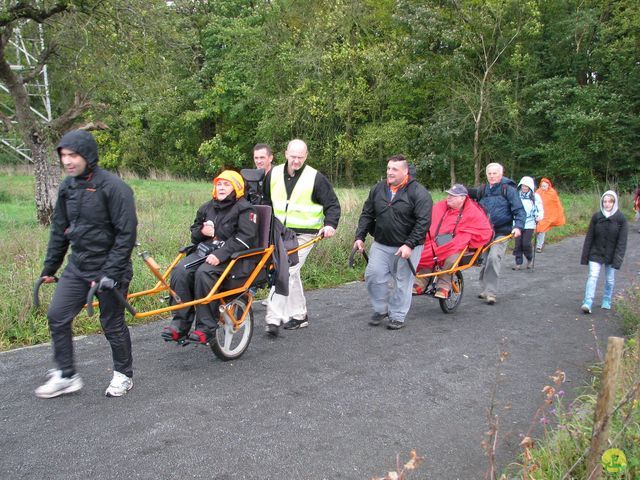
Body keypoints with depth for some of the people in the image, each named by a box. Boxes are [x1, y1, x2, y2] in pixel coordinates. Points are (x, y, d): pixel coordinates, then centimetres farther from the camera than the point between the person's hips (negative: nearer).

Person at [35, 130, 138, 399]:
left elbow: (126, 233, -18)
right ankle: (66, 376, 19)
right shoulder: (67, 187, 5)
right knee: (57, 316, 3)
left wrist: (110, 273, -21)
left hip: (109, 268, -7)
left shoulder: (113, 187, -17)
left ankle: (123, 375, 26)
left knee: (112, 324, 5)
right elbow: (59, 229, 15)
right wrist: (49, 267, 15)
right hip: (77, 267, 7)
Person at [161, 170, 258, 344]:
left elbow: (245, 237, -16)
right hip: (205, 251, 7)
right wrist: (202, 231, 1)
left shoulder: (245, 209, -3)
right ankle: (180, 325, -16)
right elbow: (194, 232, 28)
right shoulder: (207, 208, 18)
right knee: (180, 271, -21)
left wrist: (220, 255, -25)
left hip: (233, 257, -6)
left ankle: (206, 328, -24)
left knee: (204, 273, -34)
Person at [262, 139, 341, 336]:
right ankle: (299, 315, 24)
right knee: (291, 273, 12)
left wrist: (330, 224, -21)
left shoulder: (316, 178, -8)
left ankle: (274, 318, -14)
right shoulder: (273, 174, 5)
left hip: (304, 235, -5)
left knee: (285, 272, -15)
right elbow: (266, 202, 18)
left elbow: (332, 205, -5)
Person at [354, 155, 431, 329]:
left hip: (407, 247, -4)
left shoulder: (419, 192, -11)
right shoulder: (377, 189, 5)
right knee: (373, 275, -2)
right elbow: (366, 215, 11)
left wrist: (409, 244, -23)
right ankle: (380, 309, 20)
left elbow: (423, 222, -16)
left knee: (402, 281, 4)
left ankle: (397, 316, 19)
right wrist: (360, 237, 1)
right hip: (381, 245, 4)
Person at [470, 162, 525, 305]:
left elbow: (519, 210, -8)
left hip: (501, 232, -5)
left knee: (493, 258, -19)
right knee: (484, 260, 9)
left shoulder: (508, 189, -4)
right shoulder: (482, 190, 11)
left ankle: (490, 293, -13)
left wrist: (518, 226, -21)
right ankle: (485, 289, 25)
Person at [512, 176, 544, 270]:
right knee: (518, 244, 0)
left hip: (529, 224, -3)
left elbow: (540, 209, 2)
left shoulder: (535, 196, 0)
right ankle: (518, 263, 10)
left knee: (526, 243, -9)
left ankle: (529, 259, 18)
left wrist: (540, 216, -18)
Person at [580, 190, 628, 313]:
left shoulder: (621, 218, -9)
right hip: (596, 253, 0)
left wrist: (617, 259, -15)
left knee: (610, 280, 11)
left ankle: (606, 302, 29)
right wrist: (585, 255, -1)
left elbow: (622, 241, -10)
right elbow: (589, 237, -1)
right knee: (592, 276, -10)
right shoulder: (596, 216, -5)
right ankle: (588, 303, -13)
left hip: (611, 255, 0)